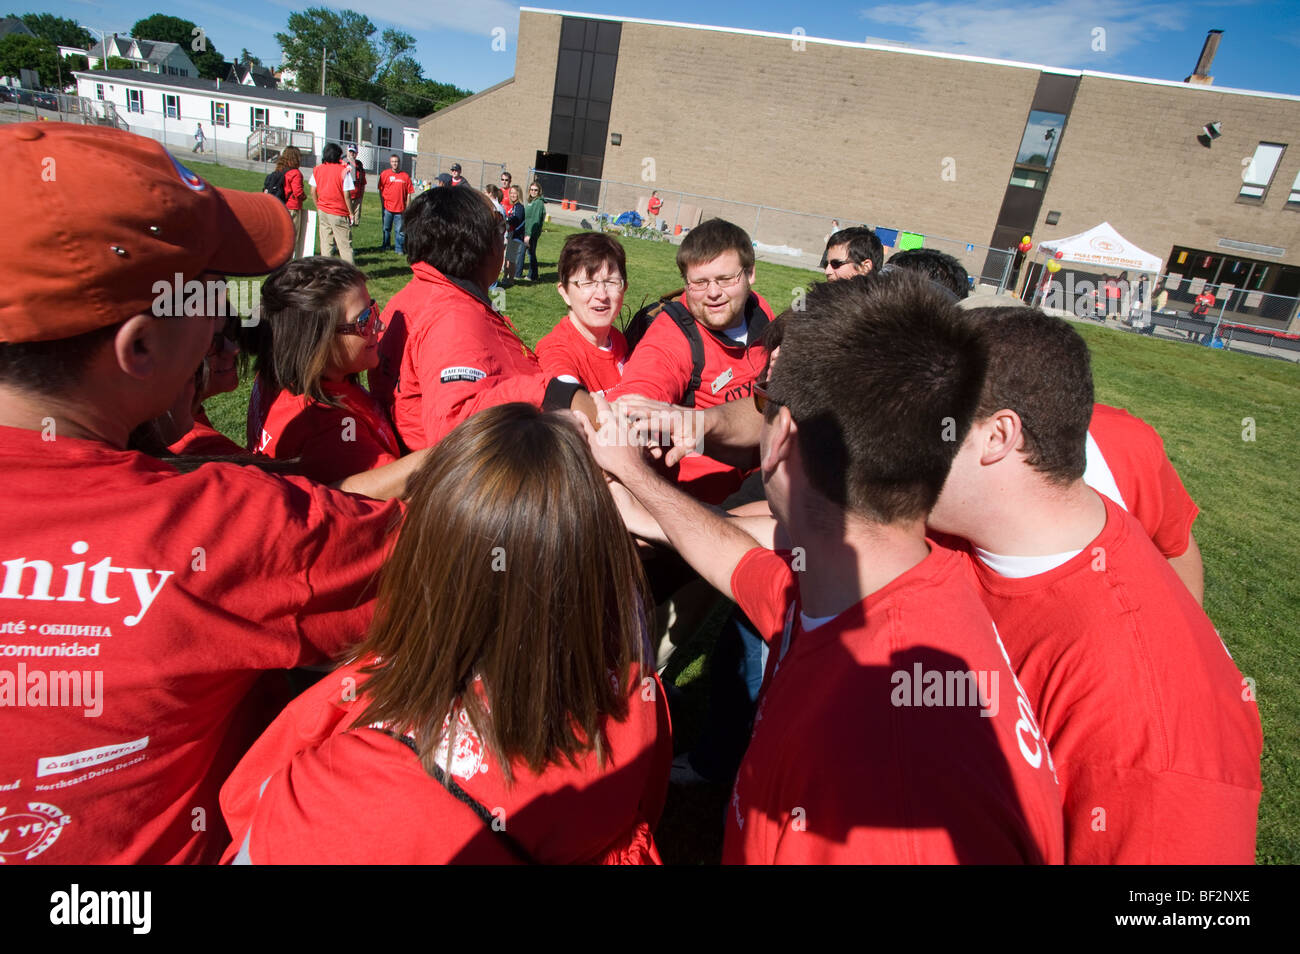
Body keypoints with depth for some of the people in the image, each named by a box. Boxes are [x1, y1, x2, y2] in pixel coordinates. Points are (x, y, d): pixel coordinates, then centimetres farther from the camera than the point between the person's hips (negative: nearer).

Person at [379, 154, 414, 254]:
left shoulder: (405, 176, 3)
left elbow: (409, 193, 5)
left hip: (400, 208, -1)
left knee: (399, 230, 2)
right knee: (386, 228, 10)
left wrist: (407, 207, 1)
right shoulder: (385, 174, 3)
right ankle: (385, 245, 24)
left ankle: (400, 249, 9)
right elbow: (381, 190, 6)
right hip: (387, 207, 1)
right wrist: (382, 203, 0)